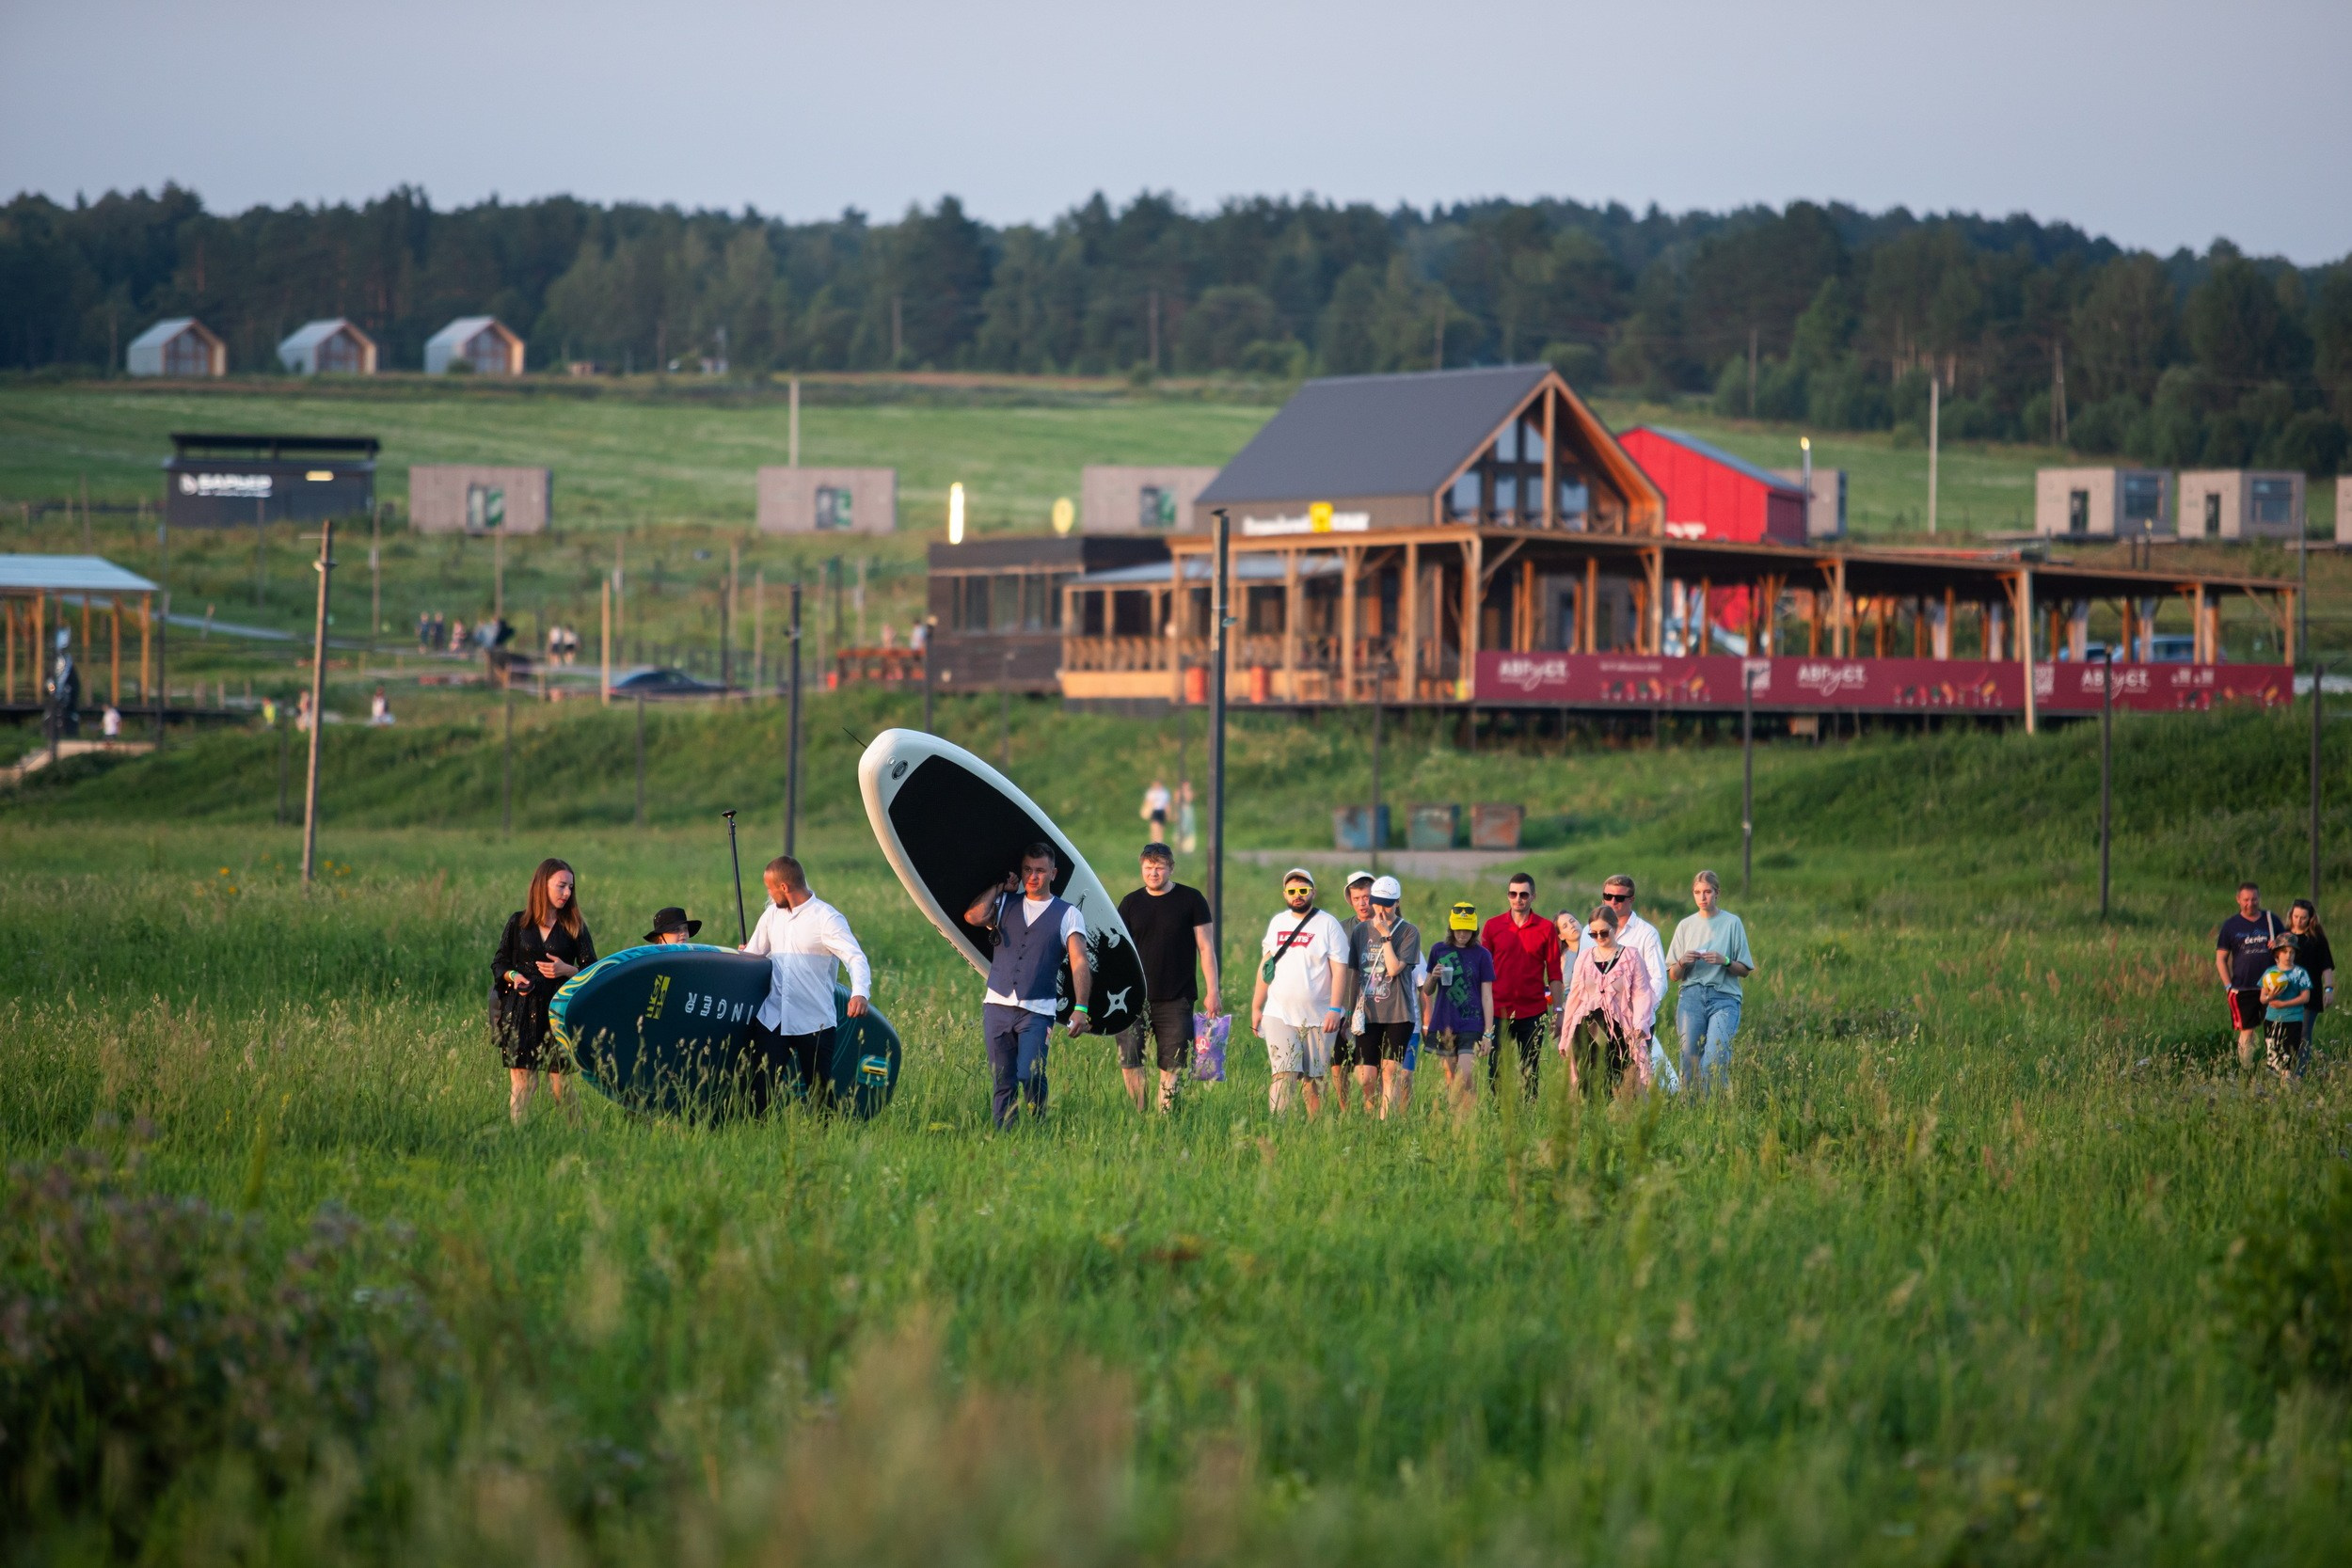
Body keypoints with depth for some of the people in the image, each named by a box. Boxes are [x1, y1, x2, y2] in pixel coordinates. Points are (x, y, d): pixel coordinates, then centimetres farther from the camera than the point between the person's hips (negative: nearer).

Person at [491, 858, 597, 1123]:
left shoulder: (575, 927, 6)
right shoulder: (518, 922, 7)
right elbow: (499, 962, 13)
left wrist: (566, 970, -13)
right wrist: (513, 976, -8)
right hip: (521, 1010, 1)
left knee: (560, 1083, -3)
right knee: (519, 1079, -2)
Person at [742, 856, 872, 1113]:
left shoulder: (827, 918, -7)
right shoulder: (772, 914, 13)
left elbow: (856, 958, -19)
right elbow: (751, 956, 24)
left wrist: (860, 993, -36)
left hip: (814, 1023, -5)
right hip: (772, 1020, 5)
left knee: (820, 1094, 4)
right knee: (758, 1090, -5)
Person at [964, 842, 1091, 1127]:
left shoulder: (1068, 915, 6)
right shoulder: (1005, 905, 15)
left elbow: (1079, 964, -4)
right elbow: (973, 917, -5)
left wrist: (1080, 1008, -17)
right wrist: (1000, 887, 4)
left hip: (1037, 1011, -3)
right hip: (997, 1006, 3)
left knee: (1030, 1076, -18)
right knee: (1003, 1082, 2)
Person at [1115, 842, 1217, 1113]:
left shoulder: (1191, 900, 3)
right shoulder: (1130, 903, 9)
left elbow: (1206, 948, 4)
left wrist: (1212, 992, -2)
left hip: (1176, 1000, -2)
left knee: (1172, 1066, -1)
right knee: (1129, 1060, -8)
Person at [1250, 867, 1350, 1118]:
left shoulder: (1328, 925, -1)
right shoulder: (1277, 923, 12)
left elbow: (1339, 970, -5)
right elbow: (1265, 966, 17)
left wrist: (1335, 1009, -14)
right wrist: (1256, 1007, 14)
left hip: (1317, 1019, -2)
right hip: (1278, 1015, 2)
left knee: (1314, 1080, 2)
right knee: (1284, 1076, -11)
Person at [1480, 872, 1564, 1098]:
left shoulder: (1546, 929, 3)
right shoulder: (1492, 926, 4)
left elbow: (1554, 974, 4)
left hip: (1533, 1011, 0)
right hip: (1498, 1010, 0)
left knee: (1530, 1072, 3)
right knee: (1494, 1071, 0)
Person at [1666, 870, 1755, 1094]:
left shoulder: (1732, 923, 7)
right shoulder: (1686, 925, 15)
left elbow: (1744, 970, 7)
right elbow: (1673, 976, 16)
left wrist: (1724, 961, -11)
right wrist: (1682, 963, -5)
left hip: (1724, 996, -3)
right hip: (1691, 996, 3)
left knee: (1716, 1055, -21)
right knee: (1690, 1056, -5)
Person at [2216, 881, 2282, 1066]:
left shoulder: (2271, 920, 9)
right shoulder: (2231, 925, 5)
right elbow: (2221, 958, 6)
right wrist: (2229, 986, -4)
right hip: (2243, 989, -1)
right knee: (2247, 1031, -2)